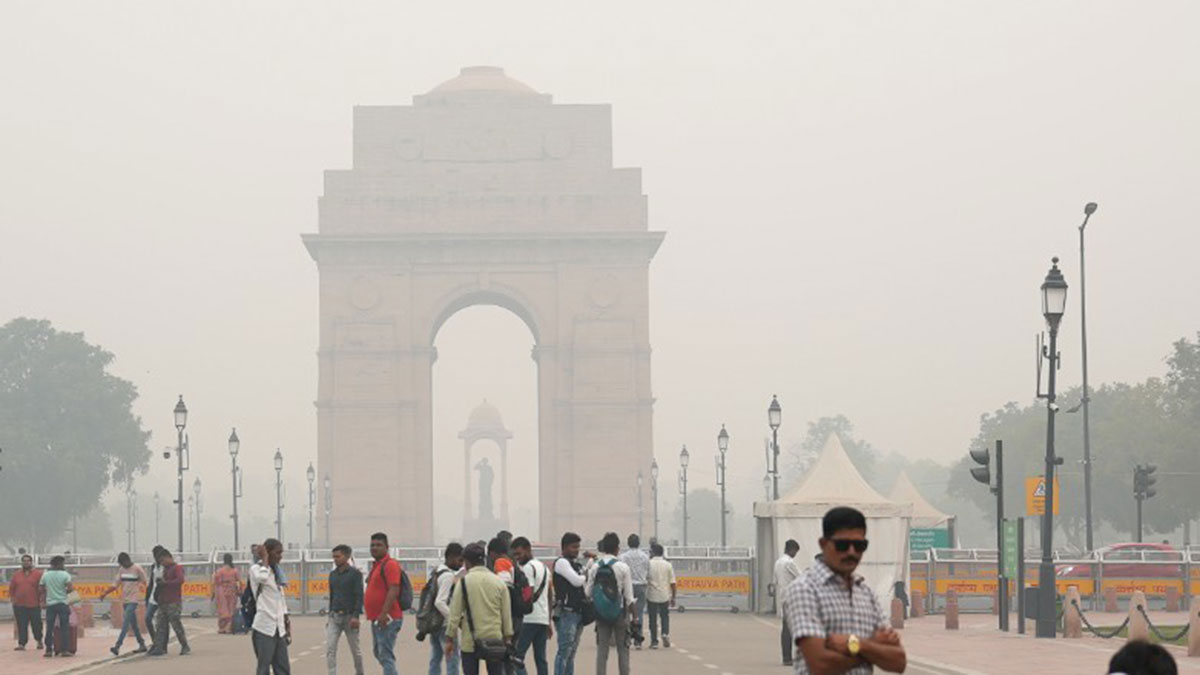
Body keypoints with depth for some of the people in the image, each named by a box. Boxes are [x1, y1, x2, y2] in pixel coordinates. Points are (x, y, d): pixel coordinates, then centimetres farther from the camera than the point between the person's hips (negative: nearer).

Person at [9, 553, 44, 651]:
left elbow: (43, 588, -1)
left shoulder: (38, 574, 0)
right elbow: (11, 588, 16)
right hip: (19, 605, 2)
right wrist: (12, 598, 7)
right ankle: (21, 644, -2)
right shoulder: (16, 575, 10)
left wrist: (42, 600, -6)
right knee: (21, 626, -2)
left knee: (36, 624, 6)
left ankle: (39, 640, 29)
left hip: (34, 605, -2)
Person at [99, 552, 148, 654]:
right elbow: (116, 585, 13)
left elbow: (144, 582, -3)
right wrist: (105, 593, 4)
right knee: (133, 624, 11)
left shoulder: (137, 569, -6)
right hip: (124, 600, 7)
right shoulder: (121, 570, 12)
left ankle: (117, 646, -24)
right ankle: (142, 645, 21)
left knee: (126, 623, -16)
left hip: (133, 600, -7)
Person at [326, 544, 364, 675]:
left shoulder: (355, 573, -5)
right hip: (335, 616, 4)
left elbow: (359, 596, -11)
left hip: (349, 616, -4)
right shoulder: (333, 574, 12)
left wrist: (356, 616, -19)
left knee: (355, 649, 7)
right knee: (330, 648, -10)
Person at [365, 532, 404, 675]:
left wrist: (384, 614, -28)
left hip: (386, 619, -11)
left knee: (386, 655, -12)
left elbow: (393, 591, -22)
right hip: (376, 619, 11)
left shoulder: (390, 565, -12)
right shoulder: (376, 565, 19)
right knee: (378, 653, 16)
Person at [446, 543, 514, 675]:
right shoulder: (499, 582, 3)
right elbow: (507, 613, 6)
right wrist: (508, 637, 14)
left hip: (470, 641, -2)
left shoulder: (464, 581, -6)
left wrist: (450, 638, 1)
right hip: (495, 639, 2)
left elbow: (455, 613, -5)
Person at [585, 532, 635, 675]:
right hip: (620, 613, -3)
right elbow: (629, 596, -8)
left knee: (601, 649, 8)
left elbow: (588, 593, 1)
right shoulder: (623, 568, -10)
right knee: (623, 649, 6)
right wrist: (632, 615, 1)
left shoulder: (594, 568, -2)